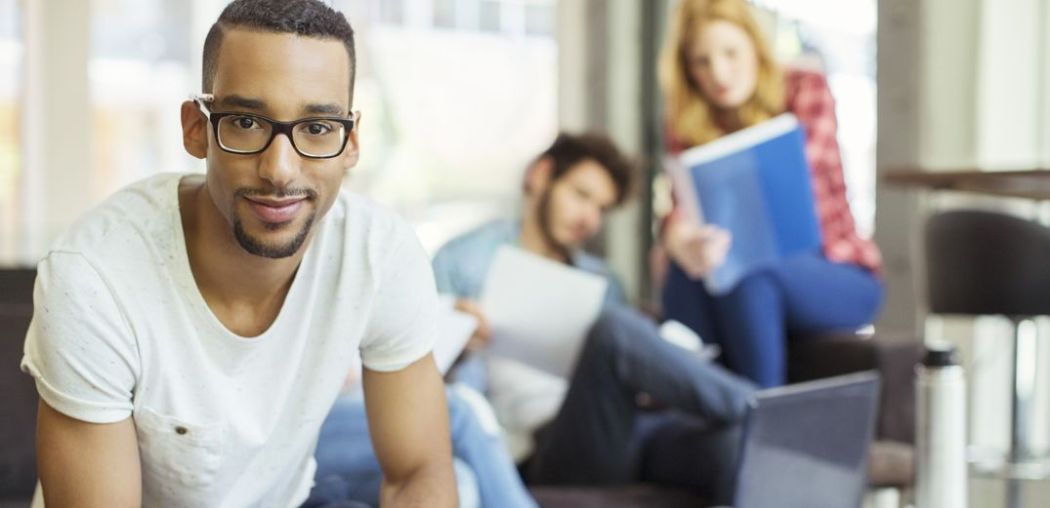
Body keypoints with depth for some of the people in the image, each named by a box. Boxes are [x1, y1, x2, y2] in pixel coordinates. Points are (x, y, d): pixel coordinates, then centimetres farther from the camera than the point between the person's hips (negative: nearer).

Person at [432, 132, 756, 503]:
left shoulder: (600, 281, 29)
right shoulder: (461, 262, 13)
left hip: (629, 437, 5)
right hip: (547, 451, -5)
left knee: (726, 445, -28)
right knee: (615, 327, -32)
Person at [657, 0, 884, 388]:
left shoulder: (807, 91, -7)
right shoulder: (688, 122, 2)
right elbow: (683, 201, -15)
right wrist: (678, 237, -41)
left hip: (838, 278, -3)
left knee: (750, 272, -33)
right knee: (686, 272, -29)